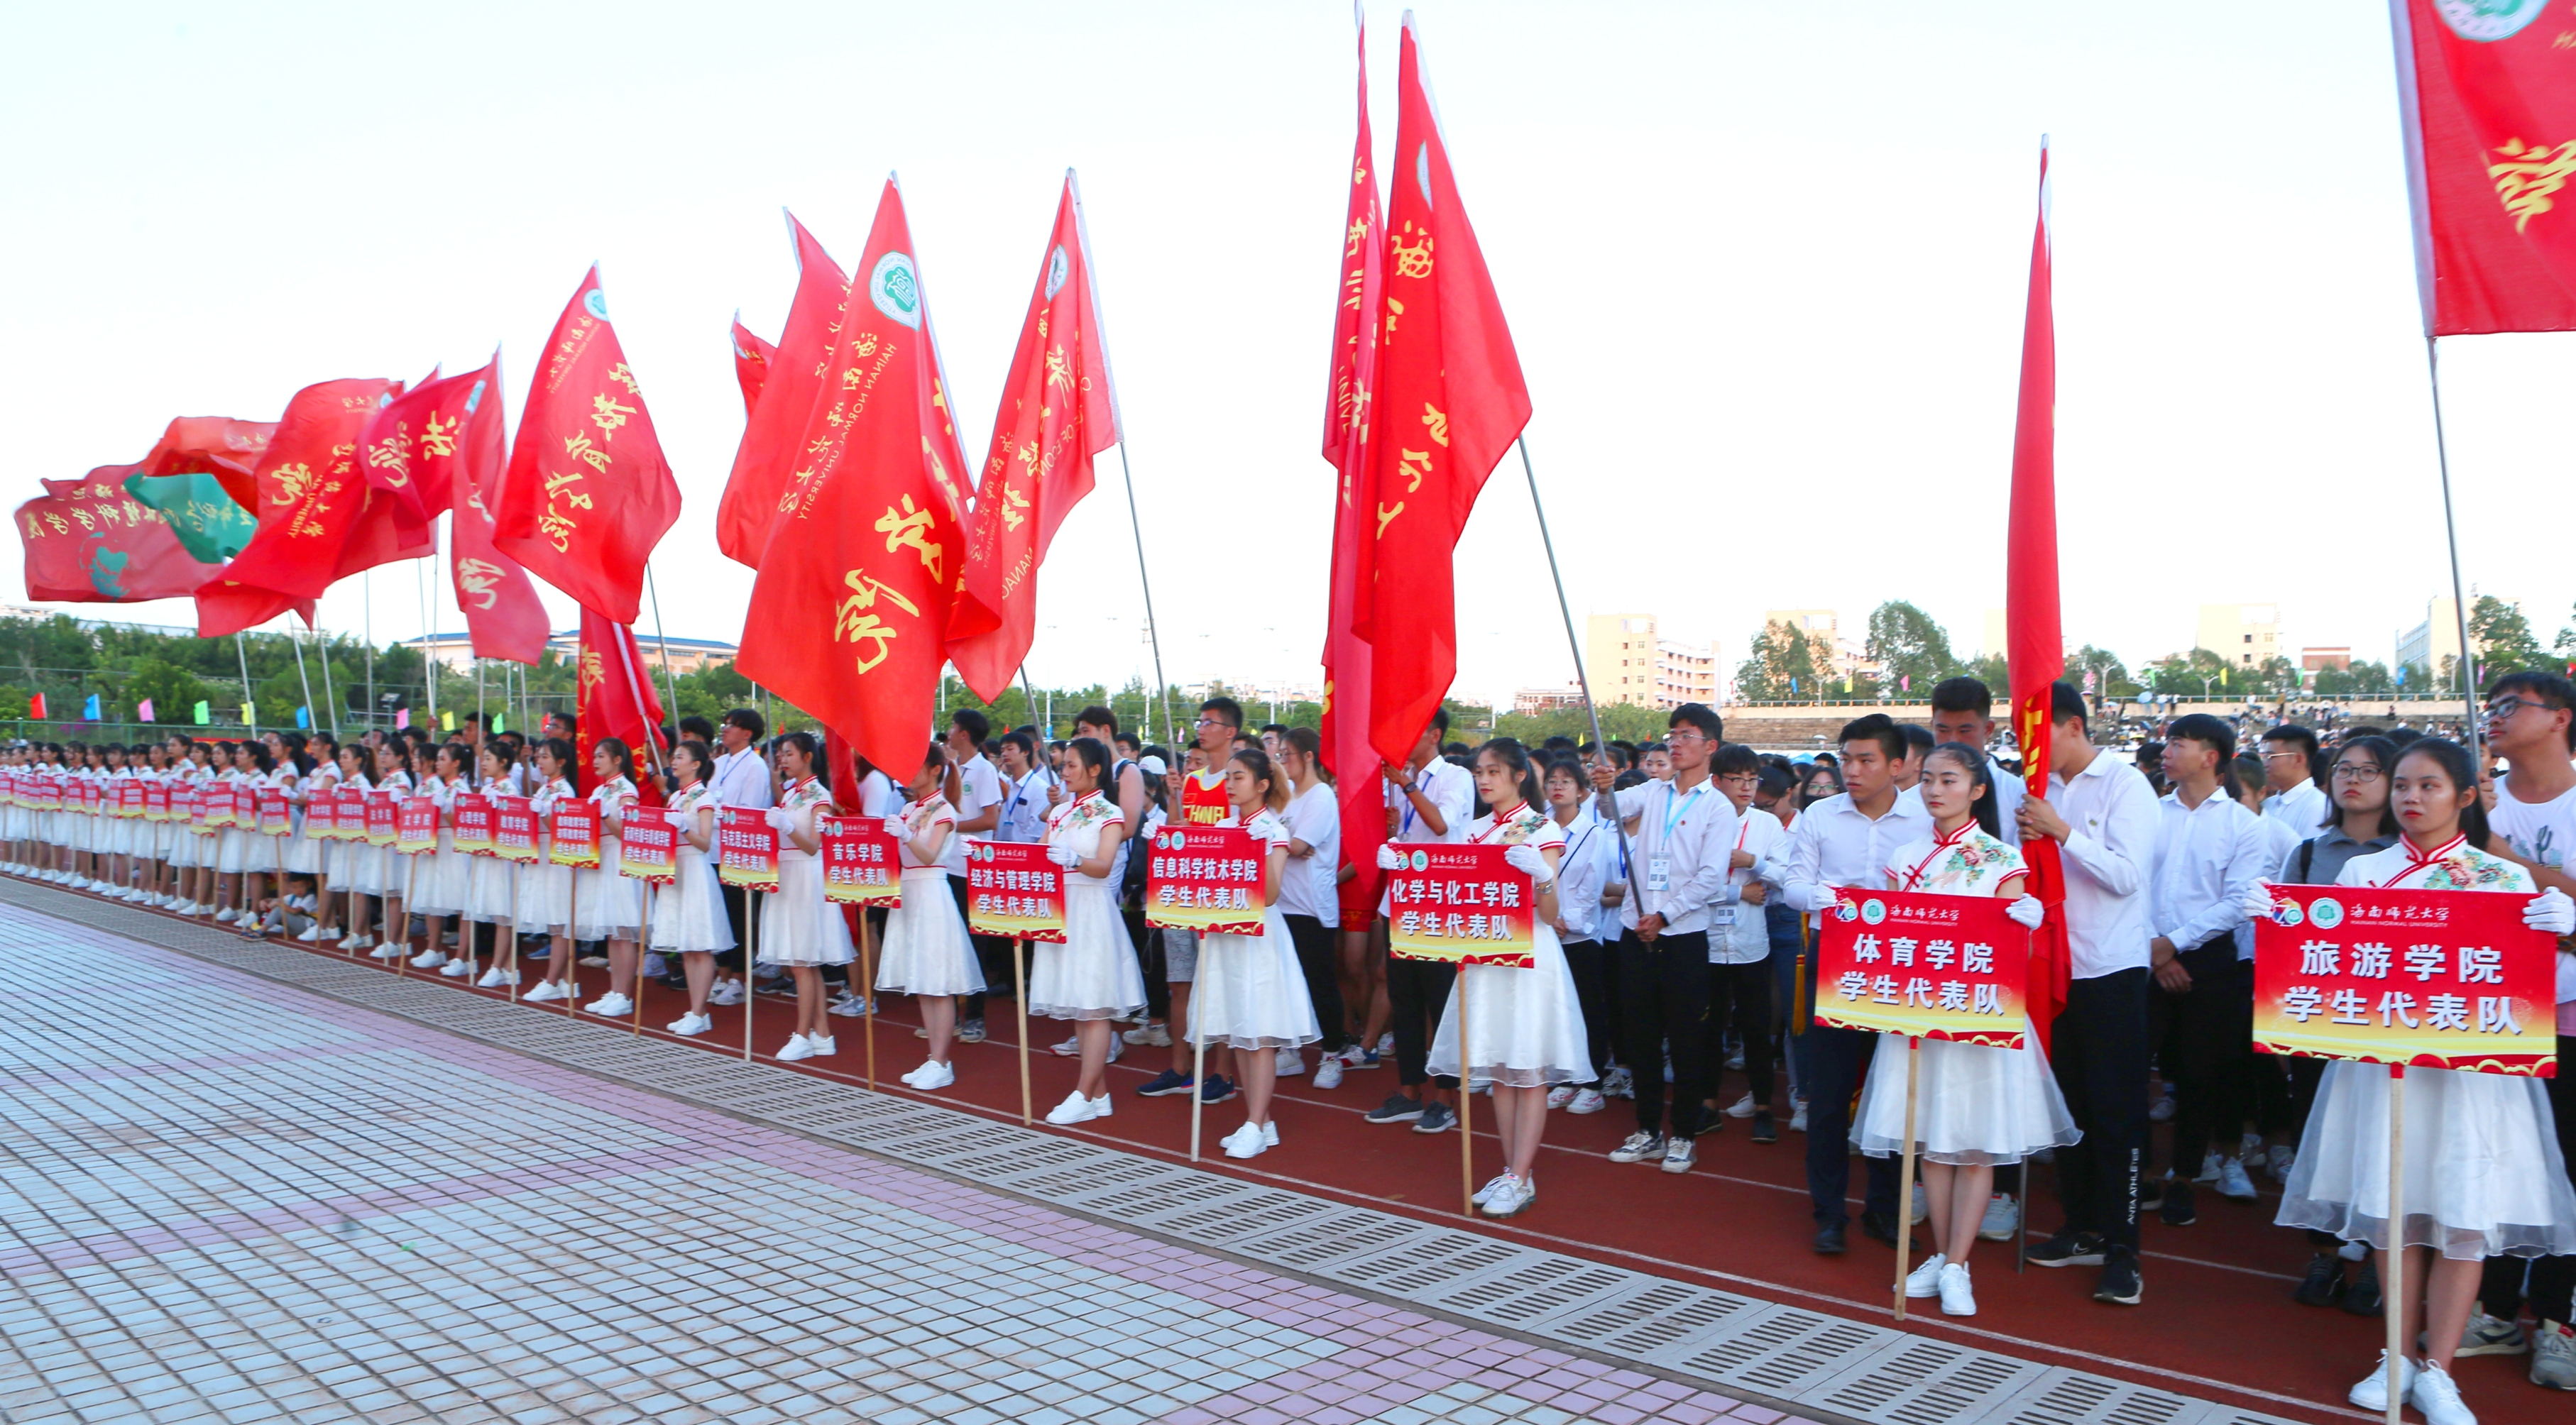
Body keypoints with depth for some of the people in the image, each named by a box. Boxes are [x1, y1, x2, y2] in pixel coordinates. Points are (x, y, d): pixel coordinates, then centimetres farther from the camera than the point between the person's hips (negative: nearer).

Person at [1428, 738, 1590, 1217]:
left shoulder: (1543, 829, -5)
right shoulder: (1476, 829, 11)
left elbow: (1551, 915, -9)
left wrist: (1541, 876, -29)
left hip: (1530, 956, -6)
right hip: (1485, 955, 6)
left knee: (1529, 1070, -2)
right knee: (1498, 1068, 8)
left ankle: (1521, 1179, 1)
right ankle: (1511, 1169, 17)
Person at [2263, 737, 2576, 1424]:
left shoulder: (2504, 878, 1)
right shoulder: (2360, 871, 6)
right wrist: (2271, 914, -13)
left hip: (2467, 1064, -1)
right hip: (2377, 1056, 2)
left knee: (2463, 1213, 0)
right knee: (2390, 1208, 8)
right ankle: (2399, 1358, 21)